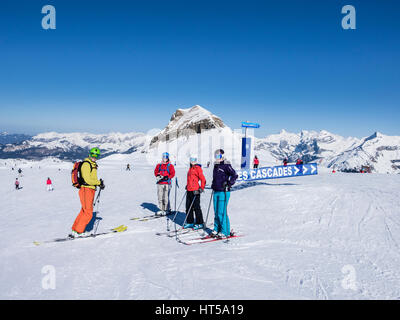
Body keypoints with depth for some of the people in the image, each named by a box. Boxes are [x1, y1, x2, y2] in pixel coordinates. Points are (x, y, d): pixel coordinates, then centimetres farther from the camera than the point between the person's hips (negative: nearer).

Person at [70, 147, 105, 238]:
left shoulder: (93, 165, 19)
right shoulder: (86, 164, -12)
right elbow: (88, 180, -19)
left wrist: (99, 183, 5)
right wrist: (99, 182, -9)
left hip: (91, 190, 10)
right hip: (86, 190, -10)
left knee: (84, 211, 14)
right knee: (88, 213, -8)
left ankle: (75, 230, 22)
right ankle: (78, 232, 0)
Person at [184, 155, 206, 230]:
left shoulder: (198, 168, -8)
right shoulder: (190, 168, 16)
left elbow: (203, 179, -11)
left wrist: (201, 189, -13)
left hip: (195, 191, -8)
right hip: (189, 190, 8)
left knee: (196, 207, -3)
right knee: (188, 207, 11)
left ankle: (200, 223, 6)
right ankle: (190, 222, 21)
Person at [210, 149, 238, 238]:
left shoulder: (226, 165, -8)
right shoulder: (216, 166, 17)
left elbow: (235, 175, -16)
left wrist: (229, 183, -24)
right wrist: (213, 185, 21)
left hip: (223, 192, -8)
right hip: (216, 192, 8)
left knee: (222, 212, -8)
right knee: (216, 212, 12)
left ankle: (225, 231, 1)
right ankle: (217, 229, 23)